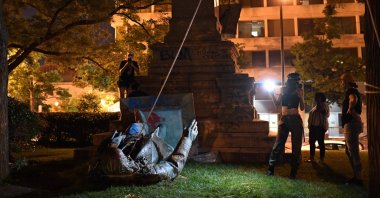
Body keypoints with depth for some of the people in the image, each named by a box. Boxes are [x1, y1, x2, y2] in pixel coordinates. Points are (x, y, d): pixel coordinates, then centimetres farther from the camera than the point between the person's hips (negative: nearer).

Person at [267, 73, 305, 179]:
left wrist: (300, 96, -10)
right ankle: (270, 168, 0)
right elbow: (277, 103, 3)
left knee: (296, 146, 1)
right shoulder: (284, 89, 9)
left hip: (296, 120, 0)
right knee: (278, 144, -5)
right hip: (284, 119, 0)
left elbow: (302, 108, 2)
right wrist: (282, 93, -8)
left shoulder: (299, 91, 6)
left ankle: (293, 172, 7)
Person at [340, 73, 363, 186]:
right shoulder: (350, 91, 19)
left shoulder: (351, 91, -12)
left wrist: (350, 109, -22)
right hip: (350, 124, 11)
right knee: (349, 151, 16)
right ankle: (356, 176, 21)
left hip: (351, 124, -11)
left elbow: (353, 100, -36)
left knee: (353, 151, -8)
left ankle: (358, 178, -5)